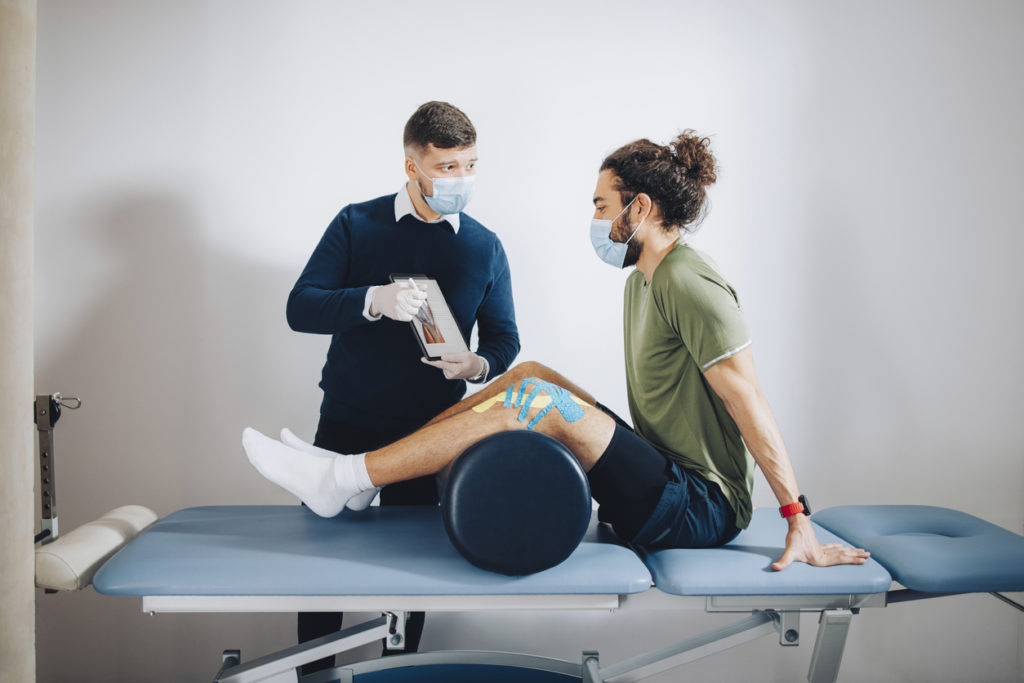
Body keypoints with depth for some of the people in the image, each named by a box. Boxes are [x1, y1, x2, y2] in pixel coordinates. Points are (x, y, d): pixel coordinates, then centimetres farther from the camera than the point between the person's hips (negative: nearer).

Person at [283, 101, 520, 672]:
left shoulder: (485, 247, 4)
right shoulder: (357, 225, -2)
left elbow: (504, 335, 6)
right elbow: (301, 308, -10)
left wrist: (480, 364, -17)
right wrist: (374, 300, -27)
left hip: (428, 434, 1)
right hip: (346, 426, 0)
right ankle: (314, 671, 29)